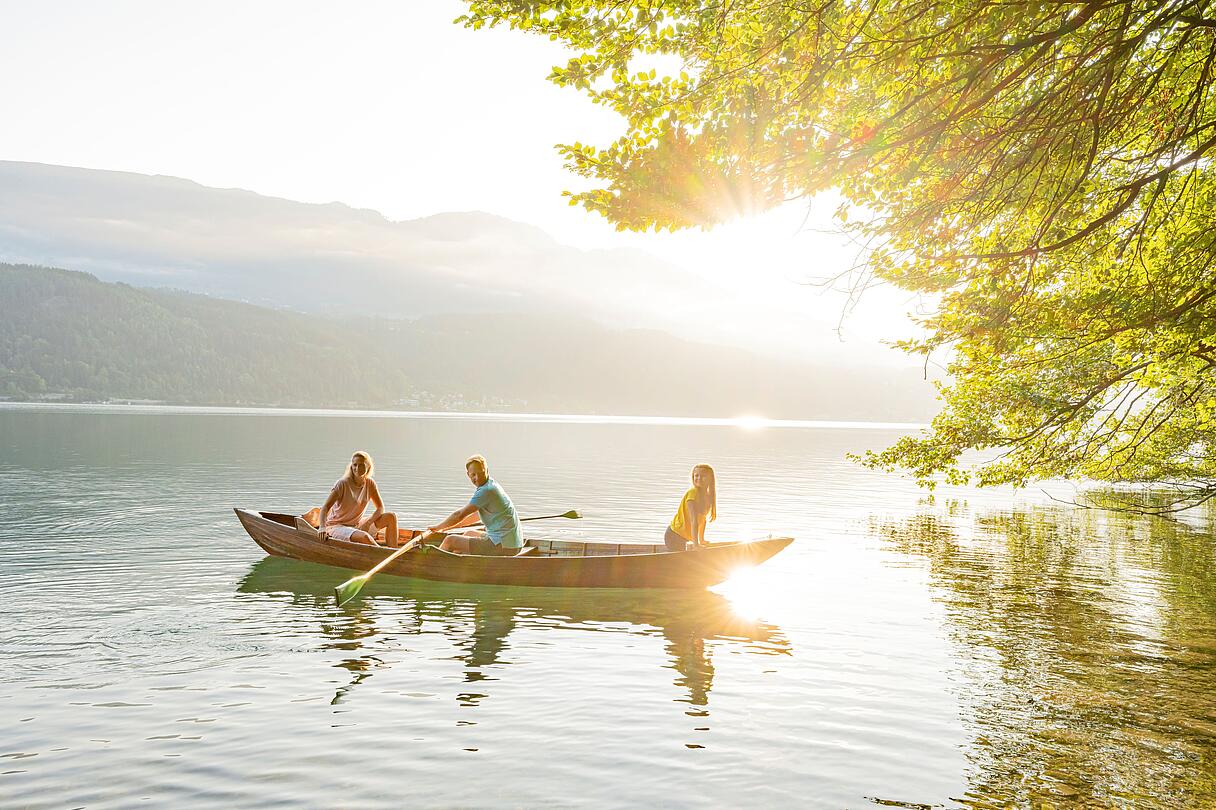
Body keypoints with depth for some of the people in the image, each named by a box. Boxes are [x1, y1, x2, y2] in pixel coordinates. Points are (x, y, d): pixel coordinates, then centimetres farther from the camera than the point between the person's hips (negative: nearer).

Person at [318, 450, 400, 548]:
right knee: (364, 537, -37)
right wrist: (322, 527, -41)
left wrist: (368, 523, -18)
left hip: (357, 525, 6)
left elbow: (380, 508, 0)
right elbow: (325, 508, -23)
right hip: (337, 526, -6)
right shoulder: (343, 484, -16)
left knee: (391, 517, -12)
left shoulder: (370, 483, -1)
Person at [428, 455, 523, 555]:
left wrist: (437, 527, 4)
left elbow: (459, 515, -12)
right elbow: (478, 515, 27)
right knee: (469, 534, 33)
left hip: (502, 546, -10)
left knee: (450, 541, 0)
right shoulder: (491, 484, 14)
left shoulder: (486, 491, -16)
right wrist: (452, 526, 30)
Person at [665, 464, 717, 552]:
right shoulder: (693, 492, -19)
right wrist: (696, 544, -29)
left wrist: (701, 540, 19)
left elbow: (702, 519, 17)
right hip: (674, 535, -8)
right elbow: (694, 520, -25)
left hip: (682, 538, 8)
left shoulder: (708, 496, 5)